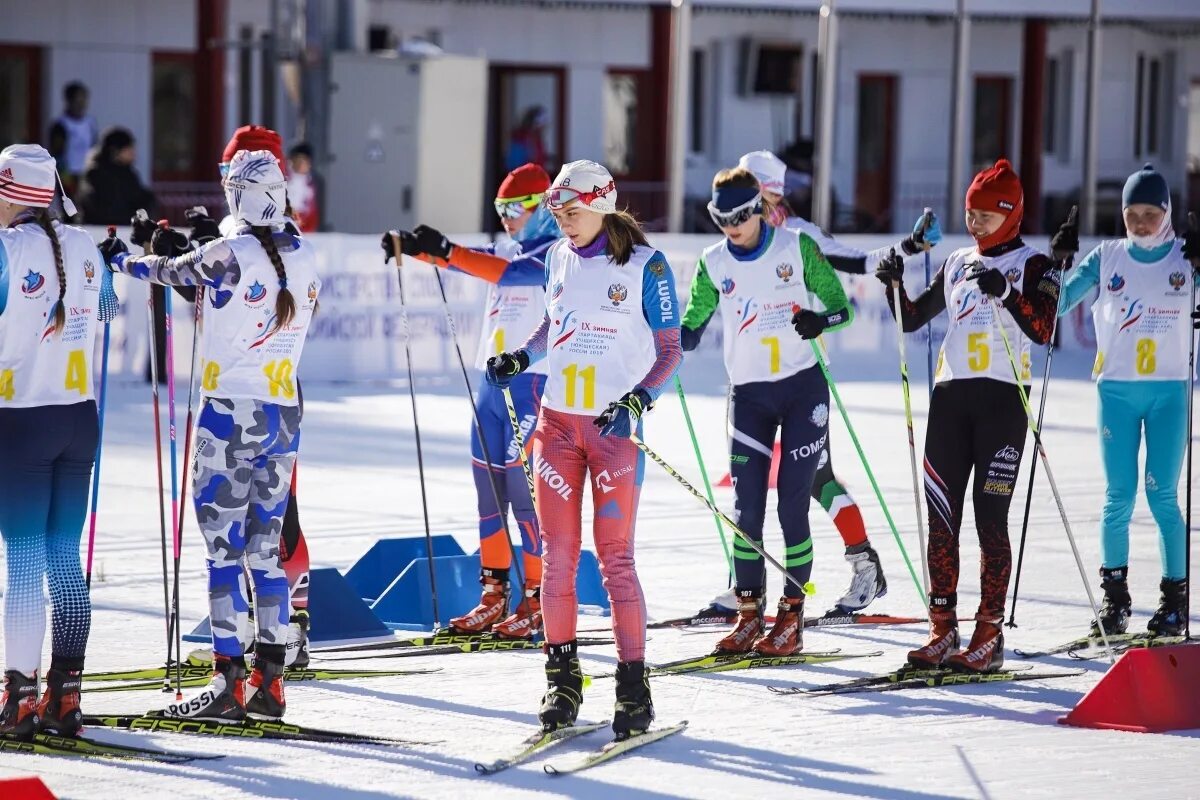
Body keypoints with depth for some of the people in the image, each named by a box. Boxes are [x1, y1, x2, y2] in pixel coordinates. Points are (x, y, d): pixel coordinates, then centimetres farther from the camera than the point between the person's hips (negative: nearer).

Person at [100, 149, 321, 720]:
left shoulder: (226, 255, -14)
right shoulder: (304, 258, 4)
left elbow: (171, 271, 4)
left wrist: (121, 259, 25)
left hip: (229, 414, -6)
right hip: (283, 416, 6)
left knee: (224, 549, -2)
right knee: (264, 548, 11)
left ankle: (229, 682, -5)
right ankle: (269, 681, 10)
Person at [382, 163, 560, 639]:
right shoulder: (506, 249, 18)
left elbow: (510, 273, -23)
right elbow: (466, 260, 6)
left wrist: (447, 252, -31)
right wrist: (412, 247, -12)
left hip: (532, 382, -8)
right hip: (492, 381, 8)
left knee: (524, 488, -8)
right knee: (489, 487, 8)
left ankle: (539, 601, -4)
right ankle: (494, 595, 15)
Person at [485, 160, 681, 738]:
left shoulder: (644, 266, -6)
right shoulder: (559, 258, 9)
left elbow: (669, 350, -3)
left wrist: (640, 398, -18)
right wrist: (521, 357, 11)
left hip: (615, 427, -5)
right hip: (557, 423, 5)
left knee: (614, 558, -7)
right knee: (557, 555, 2)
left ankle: (634, 684, -2)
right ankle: (562, 677, 10)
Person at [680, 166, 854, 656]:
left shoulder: (796, 247, -3)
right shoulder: (714, 263, 5)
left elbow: (841, 306, 0)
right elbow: (691, 329, 10)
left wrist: (820, 320, -22)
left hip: (803, 386, -3)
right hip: (749, 393, 3)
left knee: (792, 505, -5)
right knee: (746, 506, -2)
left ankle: (792, 617, 2)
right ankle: (748, 613, 7)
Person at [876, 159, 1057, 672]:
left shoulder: (1032, 265, 1)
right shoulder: (958, 264, 17)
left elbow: (1043, 330, -14)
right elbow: (912, 319, 20)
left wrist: (1004, 291, -26)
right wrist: (895, 284, 2)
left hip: (1003, 398, -5)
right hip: (950, 397, 5)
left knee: (990, 517, -7)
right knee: (941, 516, 2)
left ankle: (989, 635, -5)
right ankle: (942, 629, 7)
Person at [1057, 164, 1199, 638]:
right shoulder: (1107, 257, 5)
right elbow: (1058, 304, 3)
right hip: (1116, 389, 1)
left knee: (1162, 496, -5)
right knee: (1119, 495, 0)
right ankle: (1114, 598, 8)